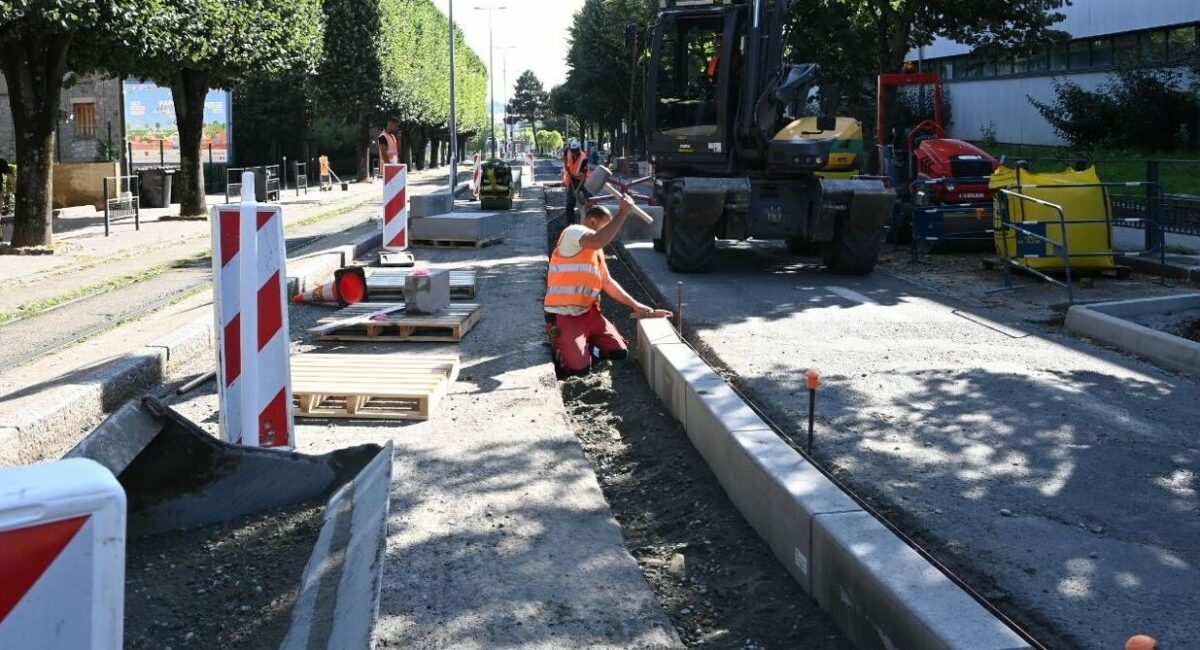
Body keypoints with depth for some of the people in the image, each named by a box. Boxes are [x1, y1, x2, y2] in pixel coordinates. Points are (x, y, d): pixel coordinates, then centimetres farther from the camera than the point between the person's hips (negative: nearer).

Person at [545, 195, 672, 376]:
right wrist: (623, 212, -26)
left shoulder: (596, 251, 19)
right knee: (579, 367, -20)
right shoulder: (573, 232, -11)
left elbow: (608, 283, 21)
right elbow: (598, 241, -32)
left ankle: (585, 347, 20)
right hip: (563, 316, -8)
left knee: (620, 352, -4)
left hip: (589, 313, 9)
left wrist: (636, 305, 12)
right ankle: (560, 346, 12)